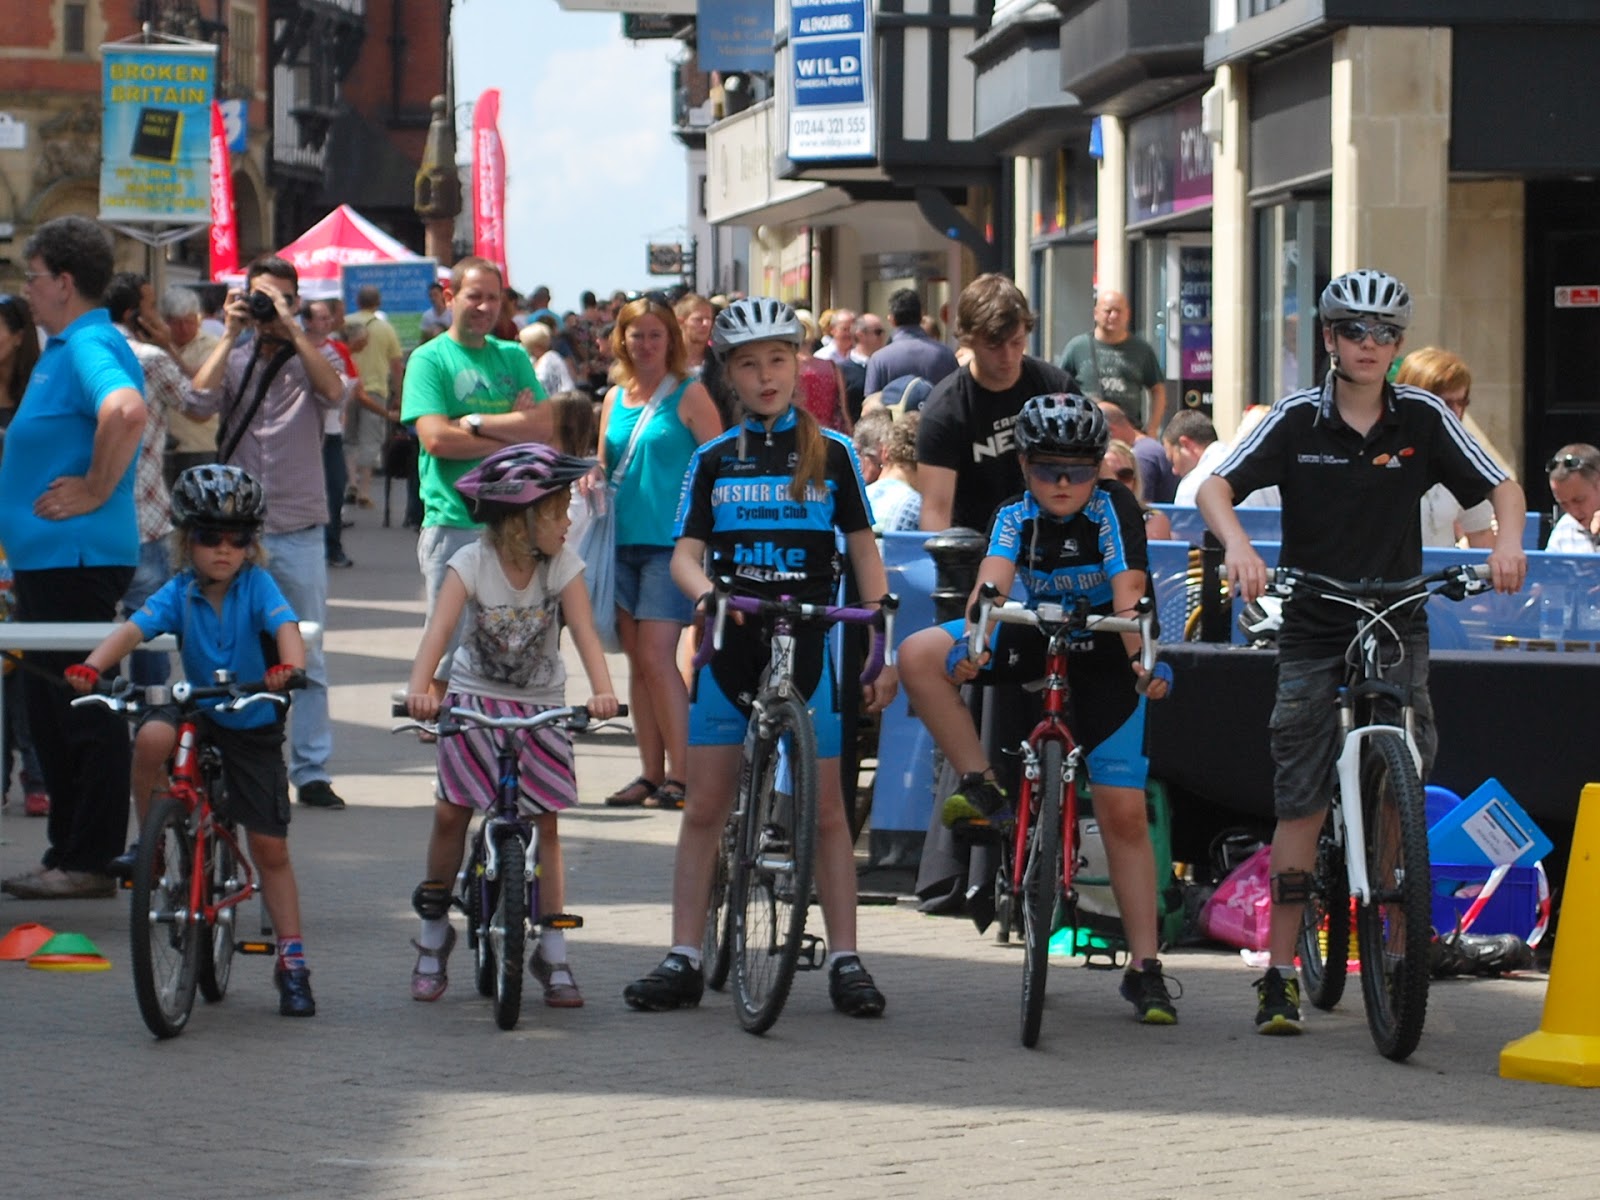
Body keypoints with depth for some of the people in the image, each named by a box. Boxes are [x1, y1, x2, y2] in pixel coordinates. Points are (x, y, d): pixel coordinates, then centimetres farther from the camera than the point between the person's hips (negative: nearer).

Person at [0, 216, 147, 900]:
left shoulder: (91, 347, -16)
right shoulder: (64, 348, 17)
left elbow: (126, 411, -36)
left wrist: (97, 490, -25)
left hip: (78, 557, -11)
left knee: (84, 710, -6)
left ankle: (89, 862, -3)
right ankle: (68, 851, 19)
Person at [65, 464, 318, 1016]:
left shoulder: (257, 586, -13)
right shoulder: (180, 592, -9)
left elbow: (285, 627, -29)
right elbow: (135, 628, -22)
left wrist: (289, 666, -52)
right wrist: (93, 665, -42)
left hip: (254, 726, -1)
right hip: (198, 712, 1)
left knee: (270, 847, -1)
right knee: (152, 736, -35)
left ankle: (291, 961, 10)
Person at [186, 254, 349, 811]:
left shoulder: (312, 358, 5)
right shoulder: (233, 359, 9)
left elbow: (334, 392, -17)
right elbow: (199, 402, -9)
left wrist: (291, 330, -17)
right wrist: (230, 335, -8)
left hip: (298, 530, -1)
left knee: (306, 658, -1)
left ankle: (311, 771, 3)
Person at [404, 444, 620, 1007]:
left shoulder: (562, 565, -13)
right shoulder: (472, 564, -18)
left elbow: (583, 630, -24)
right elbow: (439, 629, -30)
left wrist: (602, 690, -43)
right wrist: (420, 688, -48)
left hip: (540, 705, 1)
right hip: (474, 698, -1)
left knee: (546, 824, -2)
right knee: (450, 812, -4)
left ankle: (553, 956, 3)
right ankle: (433, 934, 15)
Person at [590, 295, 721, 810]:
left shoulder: (688, 396, -2)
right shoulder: (615, 398, 15)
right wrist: (593, 480, 0)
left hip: (670, 541, -6)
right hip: (621, 541, 6)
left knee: (656, 657, -13)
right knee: (637, 661, 7)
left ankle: (679, 774, -8)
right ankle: (650, 772, 12)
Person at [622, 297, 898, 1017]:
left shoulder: (831, 453, 3)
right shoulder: (714, 460, 8)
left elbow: (864, 552, 4)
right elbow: (685, 555, 2)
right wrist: (709, 594, -21)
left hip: (807, 641, -2)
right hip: (730, 642, 2)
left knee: (824, 808, -1)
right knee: (704, 806, 2)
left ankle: (845, 959, 4)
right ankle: (684, 960, 6)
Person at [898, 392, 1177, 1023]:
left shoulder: (1112, 508, -20)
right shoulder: (1016, 516, -12)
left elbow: (1129, 594, -31)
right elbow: (993, 581, -30)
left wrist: (1144, 662, -47)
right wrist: (973, 642, -49)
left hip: (1105, 651, -3)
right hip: (1034, 636, 3)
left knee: (1124, 811, -7)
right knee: (919, 655, -22)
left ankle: (1145, 969, 1)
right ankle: (981, 787, -10)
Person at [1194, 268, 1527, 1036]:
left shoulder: (1423, 419, -1)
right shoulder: (1297, 420, -4)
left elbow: (1501, 487, 2)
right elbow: (1214, 487, -11)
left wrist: (1507, 540, -20)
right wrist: (1237, 544, -32)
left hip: (1396, 626, 1)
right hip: (1312, 631, -1)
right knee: (1300, 804, -1)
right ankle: (1281, 973, 3)